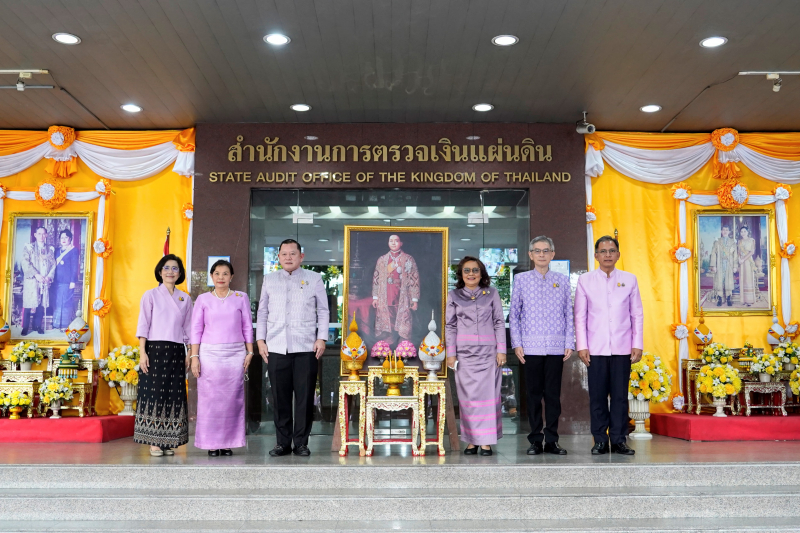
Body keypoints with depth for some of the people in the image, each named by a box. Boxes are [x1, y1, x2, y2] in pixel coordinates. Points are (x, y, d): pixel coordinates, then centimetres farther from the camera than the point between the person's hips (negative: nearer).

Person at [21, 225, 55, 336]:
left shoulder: (50, 249, 15)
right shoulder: (28, 247, 6)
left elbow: (53, 264, 9)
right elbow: (25, 263, -5)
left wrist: (49, 276, -8)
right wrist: (36, 274, -16)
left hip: (45, 282, 3)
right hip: (31, 281, -3)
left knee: (41, 305, 2)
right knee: (28, 305, -5)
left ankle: (38, 326, 10)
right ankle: (25, 328, 1)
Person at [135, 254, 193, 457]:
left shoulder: (185, 298, 12)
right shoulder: (151, 295, 3)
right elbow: (143, 325, -1)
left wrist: (189, 354, 8)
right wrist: (142, 352, -10)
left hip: (176, 351, 3)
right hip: (155, 349, -3)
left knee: (174, 395, 3)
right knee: (154, 393, -3)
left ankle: (168, 442, 11)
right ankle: (154, 442, 3)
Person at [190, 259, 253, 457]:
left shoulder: (241, 298, 7)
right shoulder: (203, 299, 6)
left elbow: (247, 327, 9)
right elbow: (196, 329, 5)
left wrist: (249, 352, 3)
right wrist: (194, 356, -1)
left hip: (235, 353, 1)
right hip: (209, 353, 0)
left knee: (232, 398, -1)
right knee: (210, 398, -2)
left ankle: (228, 442, 8)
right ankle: (212, 444, 6)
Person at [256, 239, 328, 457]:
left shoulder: (314, 279, 7)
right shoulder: (269, 279, 13)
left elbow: (323, 311, 8)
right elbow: (262, 312, 15)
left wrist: (321, 338, -2)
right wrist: (260, 340, 7)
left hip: (306, 348, -1)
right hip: (276, 348, 2)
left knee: (305, 396, 0)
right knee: (280, 397, 4)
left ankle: (301, 443, 11)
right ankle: (283, 443, 14)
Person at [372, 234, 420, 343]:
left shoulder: (408, 259, 5)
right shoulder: (382, 260, 13)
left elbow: (414, 280, 2)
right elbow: (376, 278, 14)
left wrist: (415, 299, -3)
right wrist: (375, 297, 7)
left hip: (402, 298, -2)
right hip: (385, 299, 2)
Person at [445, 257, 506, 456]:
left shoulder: (491, 294, 8)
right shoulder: (453, 296, 9)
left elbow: (499, 323, 7)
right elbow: (450, 326, 8)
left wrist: (501, 350, 0)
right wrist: (450, 353, 2)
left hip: (488, 353, 0)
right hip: (464, 353, 0)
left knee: (488, 395, -3)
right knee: (467, 396, 0)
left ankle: (486, 441, 3)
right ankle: (471, 441, 7)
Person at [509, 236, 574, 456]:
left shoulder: (562, 280, 9)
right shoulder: (521, 279, 7)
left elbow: (569, 314, 9)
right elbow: (514, 313, 6)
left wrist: (569, 343, 2)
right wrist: (517, 343, -1)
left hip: (556, 347, 1)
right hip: (531, 347, -1)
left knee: (553, 394, 3)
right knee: (534, 394, 4)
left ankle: (551, 440, 12)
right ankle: (535, 440, 13)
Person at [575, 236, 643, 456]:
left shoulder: (629, 279, 8)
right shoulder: (585, 281, 6)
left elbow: (637, 315, 8)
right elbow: (580, 316, 4)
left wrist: (637, 344, 1)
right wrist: (582, 346, -2)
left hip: (622, 348, 1)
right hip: (596, 349, 0)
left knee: (620, 395, 2)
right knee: (597, 396, 2)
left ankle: (618, 440, 10)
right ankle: (600, 441, 10)